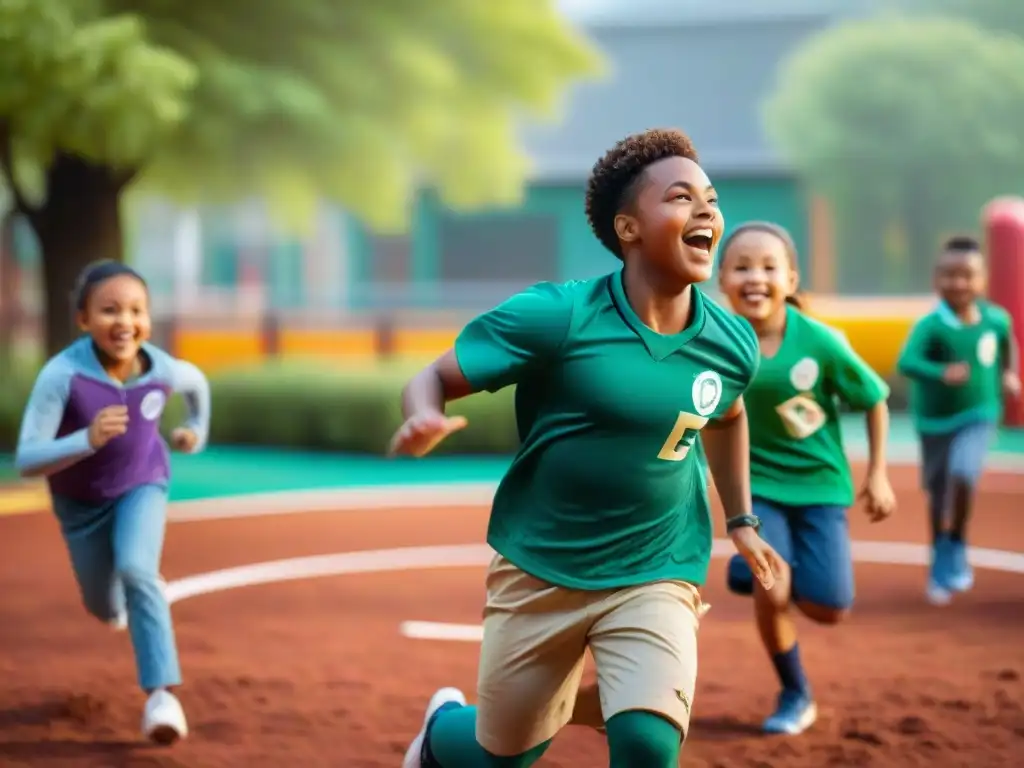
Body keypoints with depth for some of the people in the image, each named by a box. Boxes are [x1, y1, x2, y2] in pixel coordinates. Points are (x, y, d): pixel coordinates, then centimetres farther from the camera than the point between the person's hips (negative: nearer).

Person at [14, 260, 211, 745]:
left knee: (136, 570, -28)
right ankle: (118, 605, 57)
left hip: (142, 485, 0)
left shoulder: (163, 370, -25)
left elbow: (198, 382, 2)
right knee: (102, 605, 18)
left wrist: (197, 430, 13)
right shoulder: (62, 375, -35)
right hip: (81, 500, 0)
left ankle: (161, 692, -24)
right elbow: (26, 461, -36)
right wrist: (88, 440, -50)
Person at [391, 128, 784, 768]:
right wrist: (424, 421, -35)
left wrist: (741, 519, 17)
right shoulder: (555, 316, -18)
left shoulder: (732, 344, -6)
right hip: (538, 570, -2)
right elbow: (435, 377, -13)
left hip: (657, 577, 2)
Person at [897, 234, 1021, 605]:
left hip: (978, 417, 0)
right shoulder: (930, 325, -21)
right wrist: (940, 373, -53)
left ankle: (955, 551, -1)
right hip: (934, 421, 0)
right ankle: (943, 561, 37)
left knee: (963, 476, -24)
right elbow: (906, 362, -38)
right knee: (938, 495, 12)